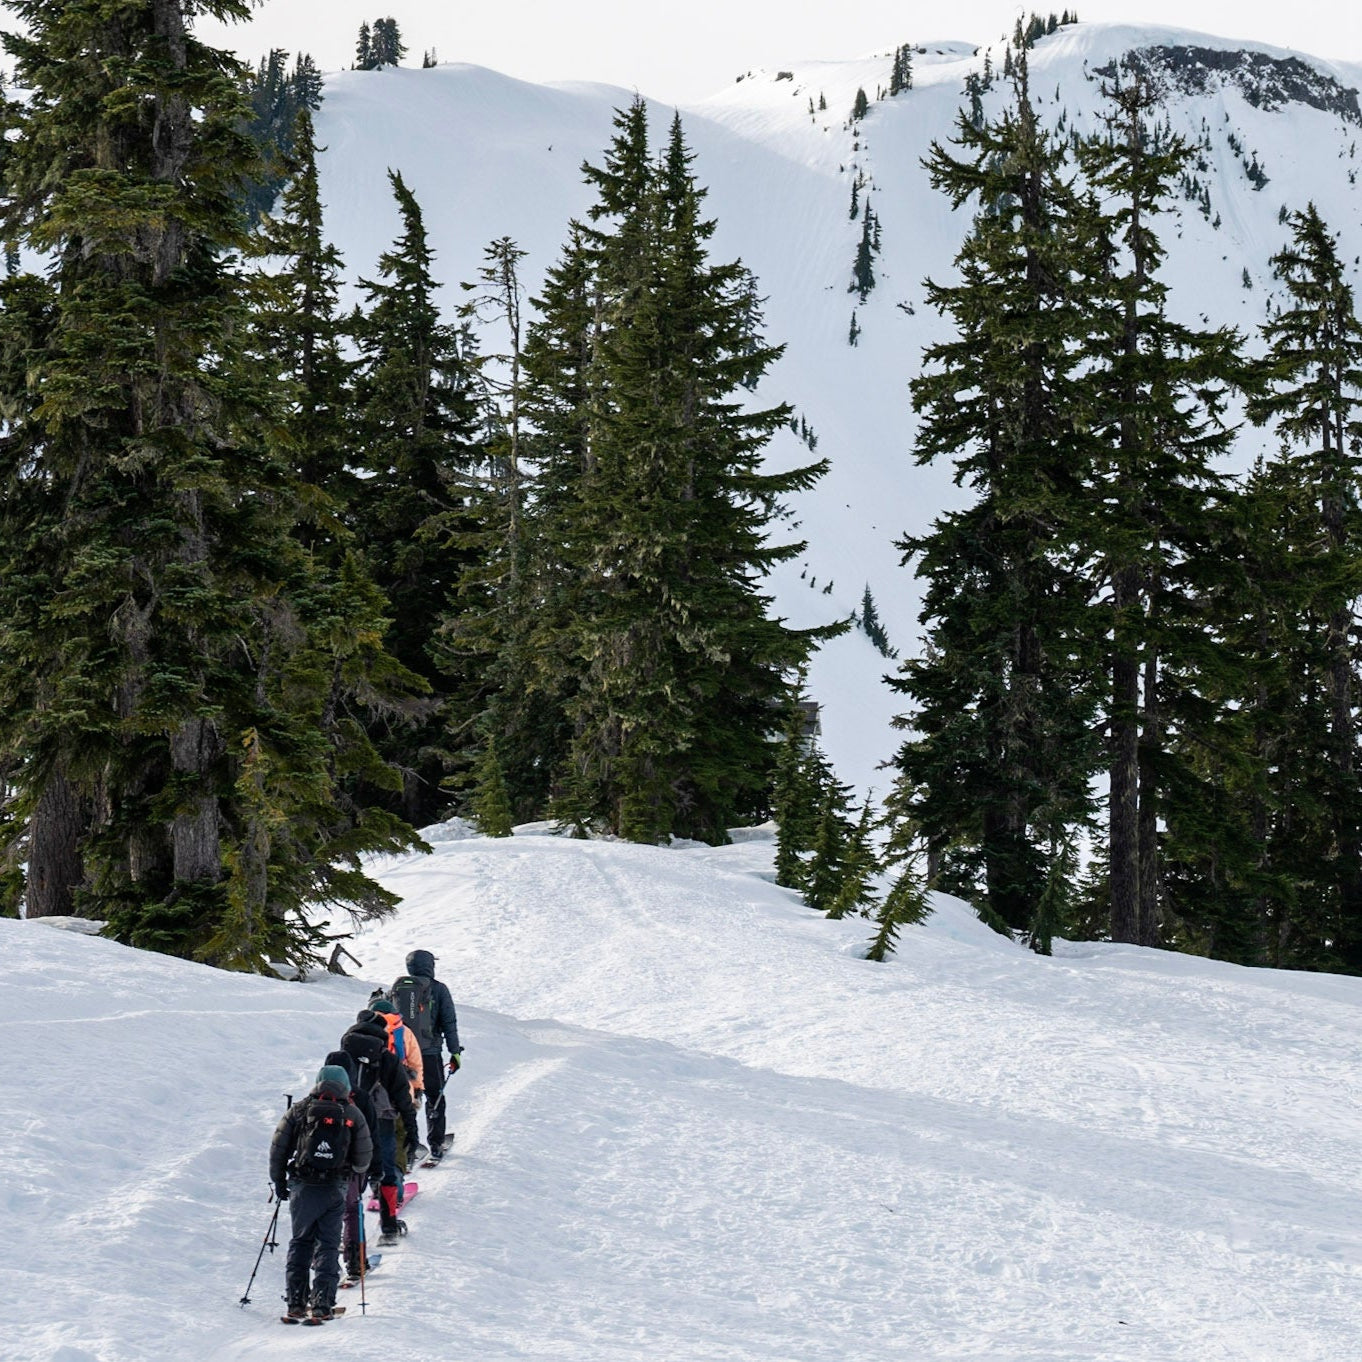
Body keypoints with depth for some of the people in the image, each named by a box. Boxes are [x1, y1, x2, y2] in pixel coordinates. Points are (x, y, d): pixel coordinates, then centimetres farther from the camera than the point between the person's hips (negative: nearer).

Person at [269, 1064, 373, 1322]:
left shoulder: (298, 1110, 2)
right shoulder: (352, 1114, 1)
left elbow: (277, 1148, 2)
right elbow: (364, 1157, 3)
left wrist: (279, 1181, 14)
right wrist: (357, 1171, 25)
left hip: (301, 1187, 1)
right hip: (334, 1189, -1)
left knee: (300, 1243, 13)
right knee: (328, 1245, 6)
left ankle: (296, 1303, 8)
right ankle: (322, 1305, -1)